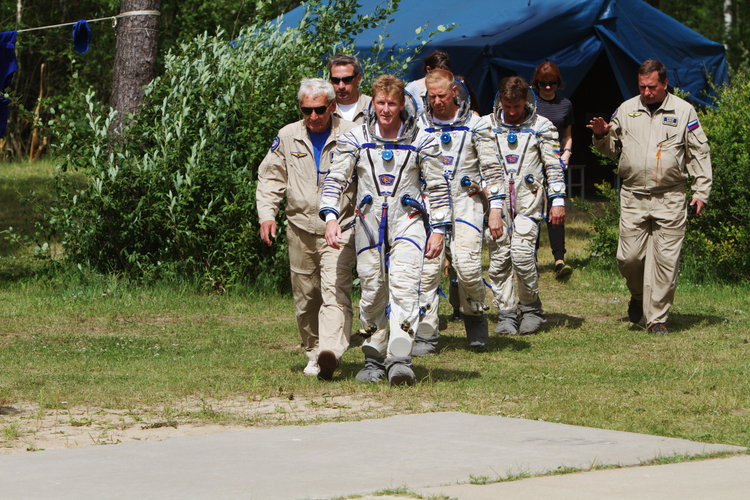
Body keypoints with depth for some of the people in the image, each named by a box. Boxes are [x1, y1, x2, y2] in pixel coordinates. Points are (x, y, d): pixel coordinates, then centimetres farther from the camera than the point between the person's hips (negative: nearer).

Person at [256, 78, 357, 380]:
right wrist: (266, 214, 3)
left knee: (335, 292, -18)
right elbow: (270, 178, 15)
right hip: (300, 230, 4)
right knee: (305, 298, 9)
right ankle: (313, 354, 23)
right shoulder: (288, 137, 7)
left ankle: (330, 351, -32)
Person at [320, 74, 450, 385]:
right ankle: (374, 359, 18)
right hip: (369, 222, 2)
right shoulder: (356, 139, 6)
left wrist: (439, 229, 3)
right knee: (372, 291, 5)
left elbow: (438, 187, 8)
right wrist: (330, 217, -9)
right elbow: (335, 180, 5)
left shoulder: (421, 141, 4)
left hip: (407, 221, -2)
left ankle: (400, 359, -24)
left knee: (404, 286, -18)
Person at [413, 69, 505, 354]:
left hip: (465, 202, -2)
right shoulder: (418, 125, 8)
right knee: (427, 268, -7)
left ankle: (474, 316, 14)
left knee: (467, 266, -14)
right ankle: (426, 334, -2)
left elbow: (492, 170, 4)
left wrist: (496, 209, -2)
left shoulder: (475, 125, 3)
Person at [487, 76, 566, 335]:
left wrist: (558, 200, -1)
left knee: (522, 252, -16)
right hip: (496, 198, 3)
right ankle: (506, 314, 6)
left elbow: (554, 165, 5)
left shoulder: (542, 126, 5)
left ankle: (531, 309, 1)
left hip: (528, 198, -3)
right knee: (499, 257, -2)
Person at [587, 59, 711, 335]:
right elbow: (611, 148, 21)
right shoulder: (626, 110, 11)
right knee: (629, 257, -3)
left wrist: (701, 191, 0)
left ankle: (657, 318, 3)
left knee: (665, 260, -4)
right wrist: (601, 135, -1)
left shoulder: (684, 111, 5)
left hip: (670, 199, -2)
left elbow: (699, 154, 6)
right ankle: (638, 296, 27)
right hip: (633, 198, 2)